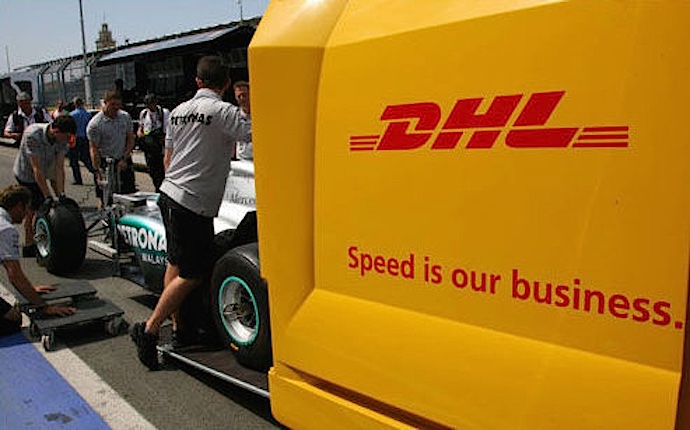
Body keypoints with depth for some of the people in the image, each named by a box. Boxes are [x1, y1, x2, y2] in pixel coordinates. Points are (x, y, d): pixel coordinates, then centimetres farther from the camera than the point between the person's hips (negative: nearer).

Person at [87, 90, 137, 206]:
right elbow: (94, 149, -12)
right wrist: (98, 173, -19)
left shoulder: (125, 117, 2)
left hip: (124, 161, 4)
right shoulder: (95, 124, -13)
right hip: (105, 163, -4)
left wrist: (124, 159, -4)